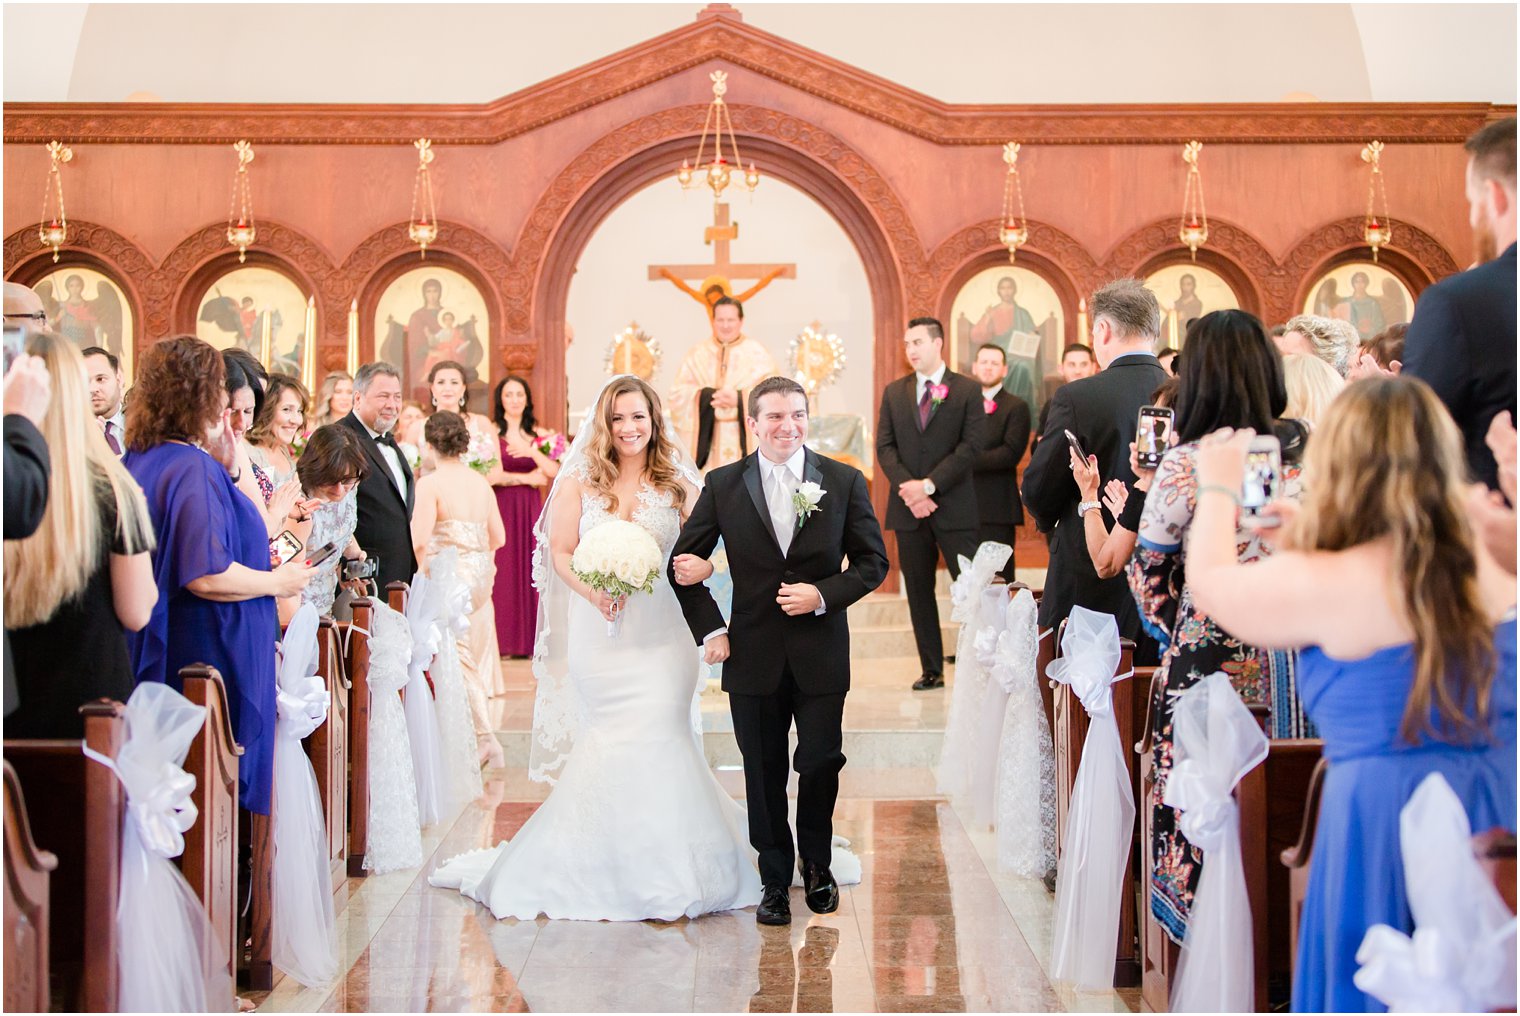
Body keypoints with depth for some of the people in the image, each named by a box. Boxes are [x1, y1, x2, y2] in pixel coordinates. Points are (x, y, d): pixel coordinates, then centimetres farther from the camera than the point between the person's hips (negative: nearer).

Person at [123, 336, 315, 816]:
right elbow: (206, 575, -26)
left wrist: (225, 467, 11)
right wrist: (279, 581, -12)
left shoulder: (137, 461, 8)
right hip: (209, 661, -9)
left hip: (157, 659, 9)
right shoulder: (195, 470, -20)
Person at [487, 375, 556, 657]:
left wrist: (533, 452, -16)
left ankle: (530, 639, 6)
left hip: (531, 510, 3)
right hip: (502, 509, -3)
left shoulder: (538, 434, 11)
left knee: (530, 569, 0)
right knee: (503, 572, -5)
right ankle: (503, 641, 0)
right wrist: (528, 478, -5)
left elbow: (554, 471, 0)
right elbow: (490, 475, -11)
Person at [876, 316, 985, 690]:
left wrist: (929, 485, -14)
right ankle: (931, 669, 12)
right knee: (918, 591, 6)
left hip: (954, 506, -4)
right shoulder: (894, 392, 12)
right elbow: (885, 446, 5)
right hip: (908, 508, 4)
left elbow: (971, 446, -7)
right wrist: (907, 487, -10)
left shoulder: (967, 390, 1)